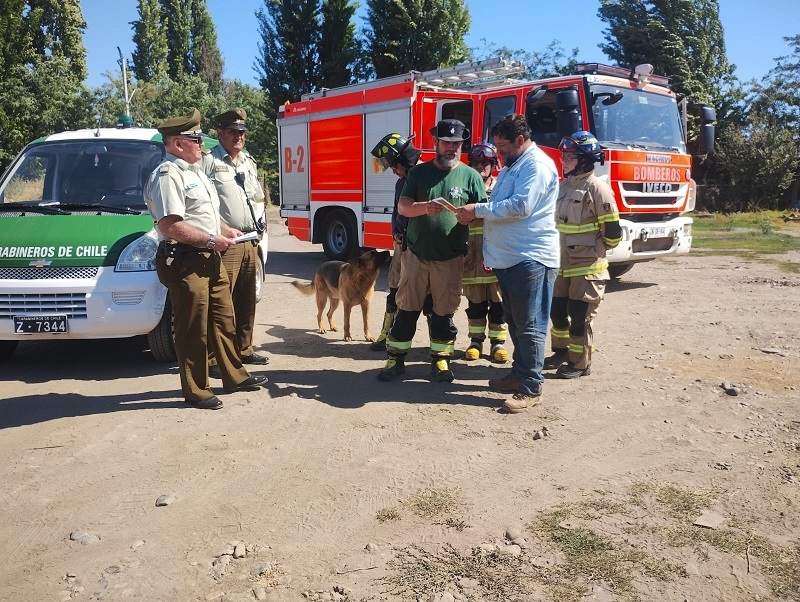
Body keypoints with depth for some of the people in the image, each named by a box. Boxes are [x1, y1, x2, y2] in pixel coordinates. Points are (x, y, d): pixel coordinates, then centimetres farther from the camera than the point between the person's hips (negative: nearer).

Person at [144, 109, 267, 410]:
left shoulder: (194, 171, 18)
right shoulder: (167, 175, -14)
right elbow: (170, 226, -25)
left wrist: (226, 230, 15)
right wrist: (212, 240, -19)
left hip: (209, 259, 10)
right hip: (185, 262, -10)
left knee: (223, 319, 16)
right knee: (192, 329, -1)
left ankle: (235, 376, 29)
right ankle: (195, 391, 11)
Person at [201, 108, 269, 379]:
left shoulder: (249, 162, 19)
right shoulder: (209, 162, -6)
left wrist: (261, 225, 19)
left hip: (250, 242, 8)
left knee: (246, 300, 14)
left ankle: (244, 349, 26)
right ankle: (213, 358, -1)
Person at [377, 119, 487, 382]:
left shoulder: (470, 176, 1)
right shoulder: (419, 172, 5)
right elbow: (403, 207, -3)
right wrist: (424, 207, -24)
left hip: (450, 258, -1)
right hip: (416, 254, 1)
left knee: (444, 311, 8)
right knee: (407, 308, 6)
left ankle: (440, 359, 21)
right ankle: (396, 358, 16)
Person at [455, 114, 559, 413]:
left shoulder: (536, 165, -11)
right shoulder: (511, 167, 20)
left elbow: (520, 207, -22)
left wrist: (478, 210, -15)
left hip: (531, 259, -10)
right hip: (507, 258, 10)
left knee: (529, 325, -5)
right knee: (515, 322, 17)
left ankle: (531, 388, 0)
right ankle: (519, 373, 28)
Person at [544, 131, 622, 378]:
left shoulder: (597, 188, -14)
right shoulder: (564, 186, 9)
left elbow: (612, 231, -14)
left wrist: (593, 250, 0)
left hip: (587, 267, -8)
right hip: (563, 264, 8)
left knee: (579, 317, 0)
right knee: (557, 311, 16)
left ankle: (580, 363, 13)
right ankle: (562, 352, 33)